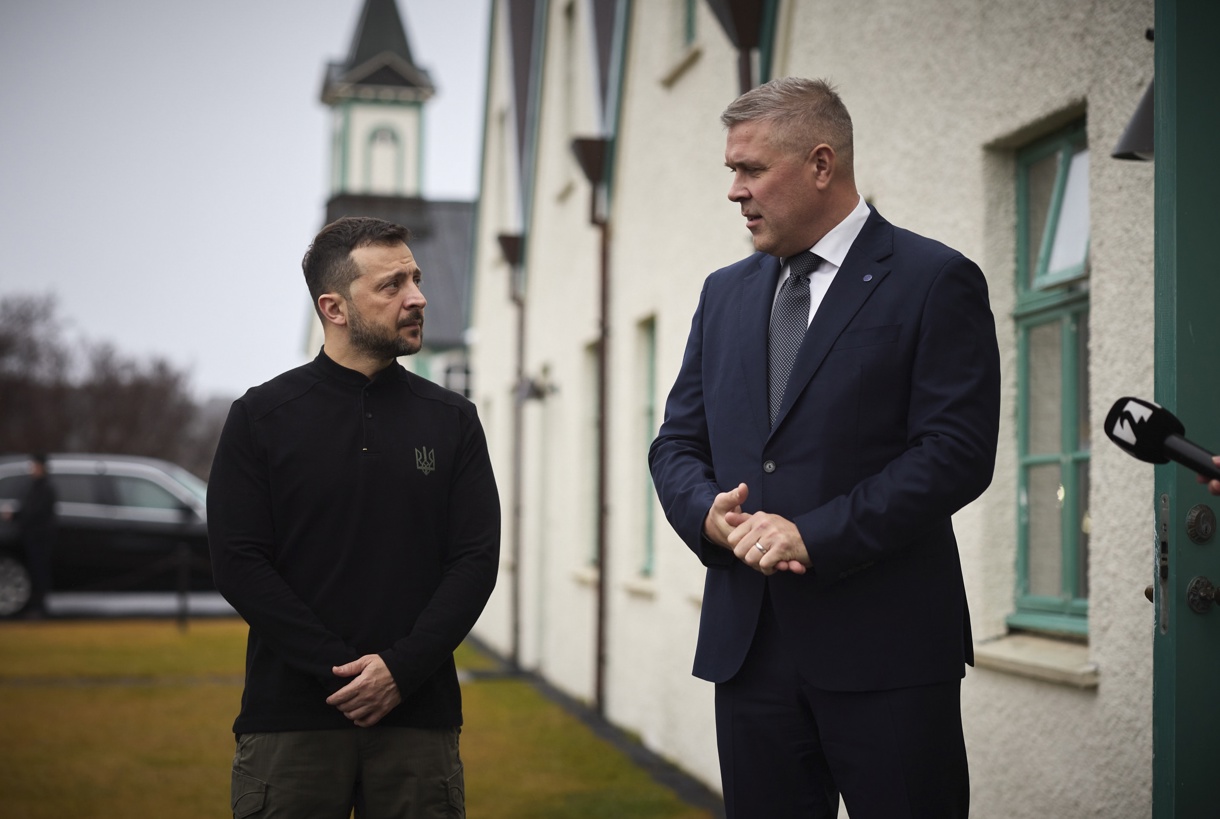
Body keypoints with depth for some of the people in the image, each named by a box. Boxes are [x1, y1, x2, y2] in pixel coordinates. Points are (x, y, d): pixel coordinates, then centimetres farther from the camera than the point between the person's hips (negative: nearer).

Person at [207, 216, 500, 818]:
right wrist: (341, 672, -12)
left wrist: (401, 668, -11)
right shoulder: (262, 417, 3)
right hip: (291, 715, -1)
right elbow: (238, 564, -4)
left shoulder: (452, 419, 9)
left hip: (418, 714, 2)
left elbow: (476, 560, 2)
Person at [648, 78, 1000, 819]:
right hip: (748, 642, 6)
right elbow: (677, 442, 16)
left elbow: (958, 452, -12)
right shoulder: (725, 293, 16)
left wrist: (814, 536, -18)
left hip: (885, 646, -5)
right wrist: (709, 513, -7)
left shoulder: (936, 281, -4)